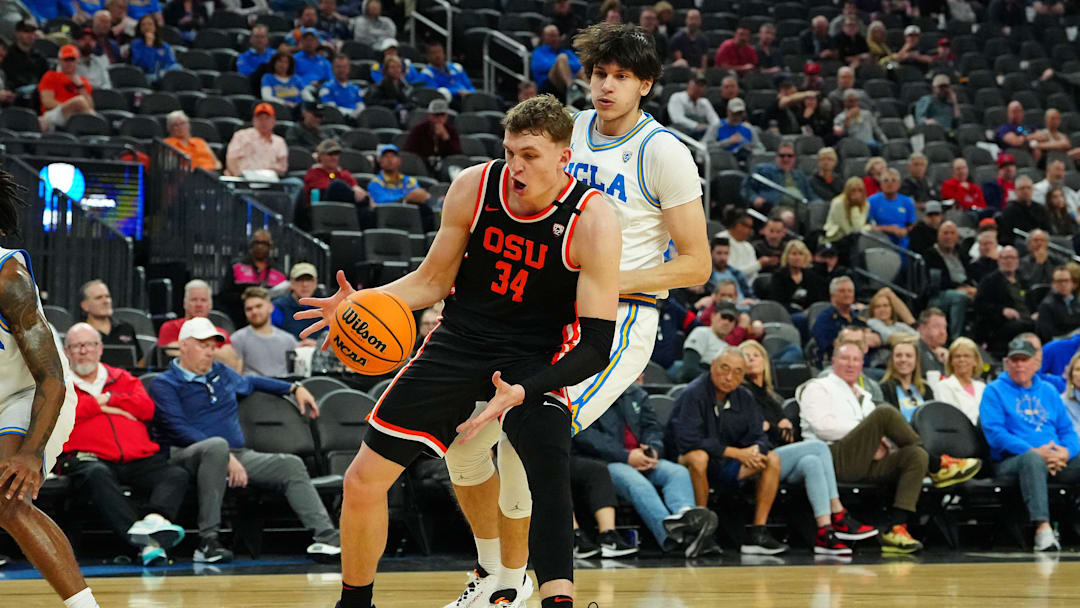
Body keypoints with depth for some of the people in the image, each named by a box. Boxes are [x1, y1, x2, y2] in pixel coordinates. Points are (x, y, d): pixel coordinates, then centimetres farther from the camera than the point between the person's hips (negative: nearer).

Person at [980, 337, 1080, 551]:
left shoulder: (1048, 391, 24)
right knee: (1033, 459, -40)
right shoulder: (995, 391, 9)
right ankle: (1042, 528, -52)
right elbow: (994, 432, -5)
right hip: (1011, 461, -5)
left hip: (1057, 460, 5)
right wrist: (1033, 451, -17)